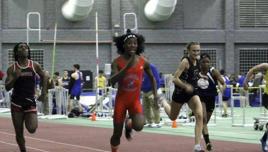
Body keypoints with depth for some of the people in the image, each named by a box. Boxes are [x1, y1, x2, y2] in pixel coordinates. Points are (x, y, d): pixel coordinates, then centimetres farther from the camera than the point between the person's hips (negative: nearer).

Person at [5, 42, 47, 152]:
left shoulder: (35, 66, 1)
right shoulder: (12, 68, -2)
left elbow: (43, 76, 21)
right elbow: (7, 87, -6)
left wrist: (44, 90, 14)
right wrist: (15, 77, -22)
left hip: (30, 102, 0)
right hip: (17, 102, 0)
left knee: (32, 129, -15)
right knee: (19, 133, 2)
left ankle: (27, 120, 20)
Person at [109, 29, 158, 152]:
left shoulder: (143, 62, -6)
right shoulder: (117, 62, -13)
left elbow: (152, 78, 12)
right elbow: (112, 81, -27)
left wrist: (155, 94, 3)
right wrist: (127, 67, -34)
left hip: (135, 100, 1)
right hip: (121, 100, -1)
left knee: (138, 126, -25)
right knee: (117, 134, 3)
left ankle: (129, 124, 13)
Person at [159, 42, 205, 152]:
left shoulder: (197, 60, -2)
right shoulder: (185, 61, -23)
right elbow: (175, 79, -28)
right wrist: (185, 86, -38)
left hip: (192, 93, 5)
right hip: (180, 92, -5)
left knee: (199, 116, -18)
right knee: (172, 117, 20)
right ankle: (163, 101, 54)